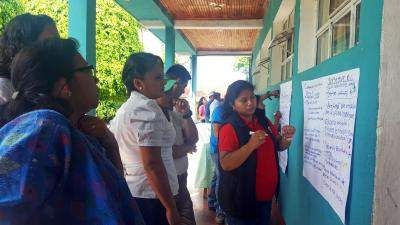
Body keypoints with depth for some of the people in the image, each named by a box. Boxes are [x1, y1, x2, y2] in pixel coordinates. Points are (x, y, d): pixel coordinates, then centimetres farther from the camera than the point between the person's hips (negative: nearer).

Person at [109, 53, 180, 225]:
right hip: (151, 197, -9)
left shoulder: (123, 109, 10)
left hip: (128, 193, 9)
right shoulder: (147, 108, -18)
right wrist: (171, 207, -19)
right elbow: (152, 164, -24)